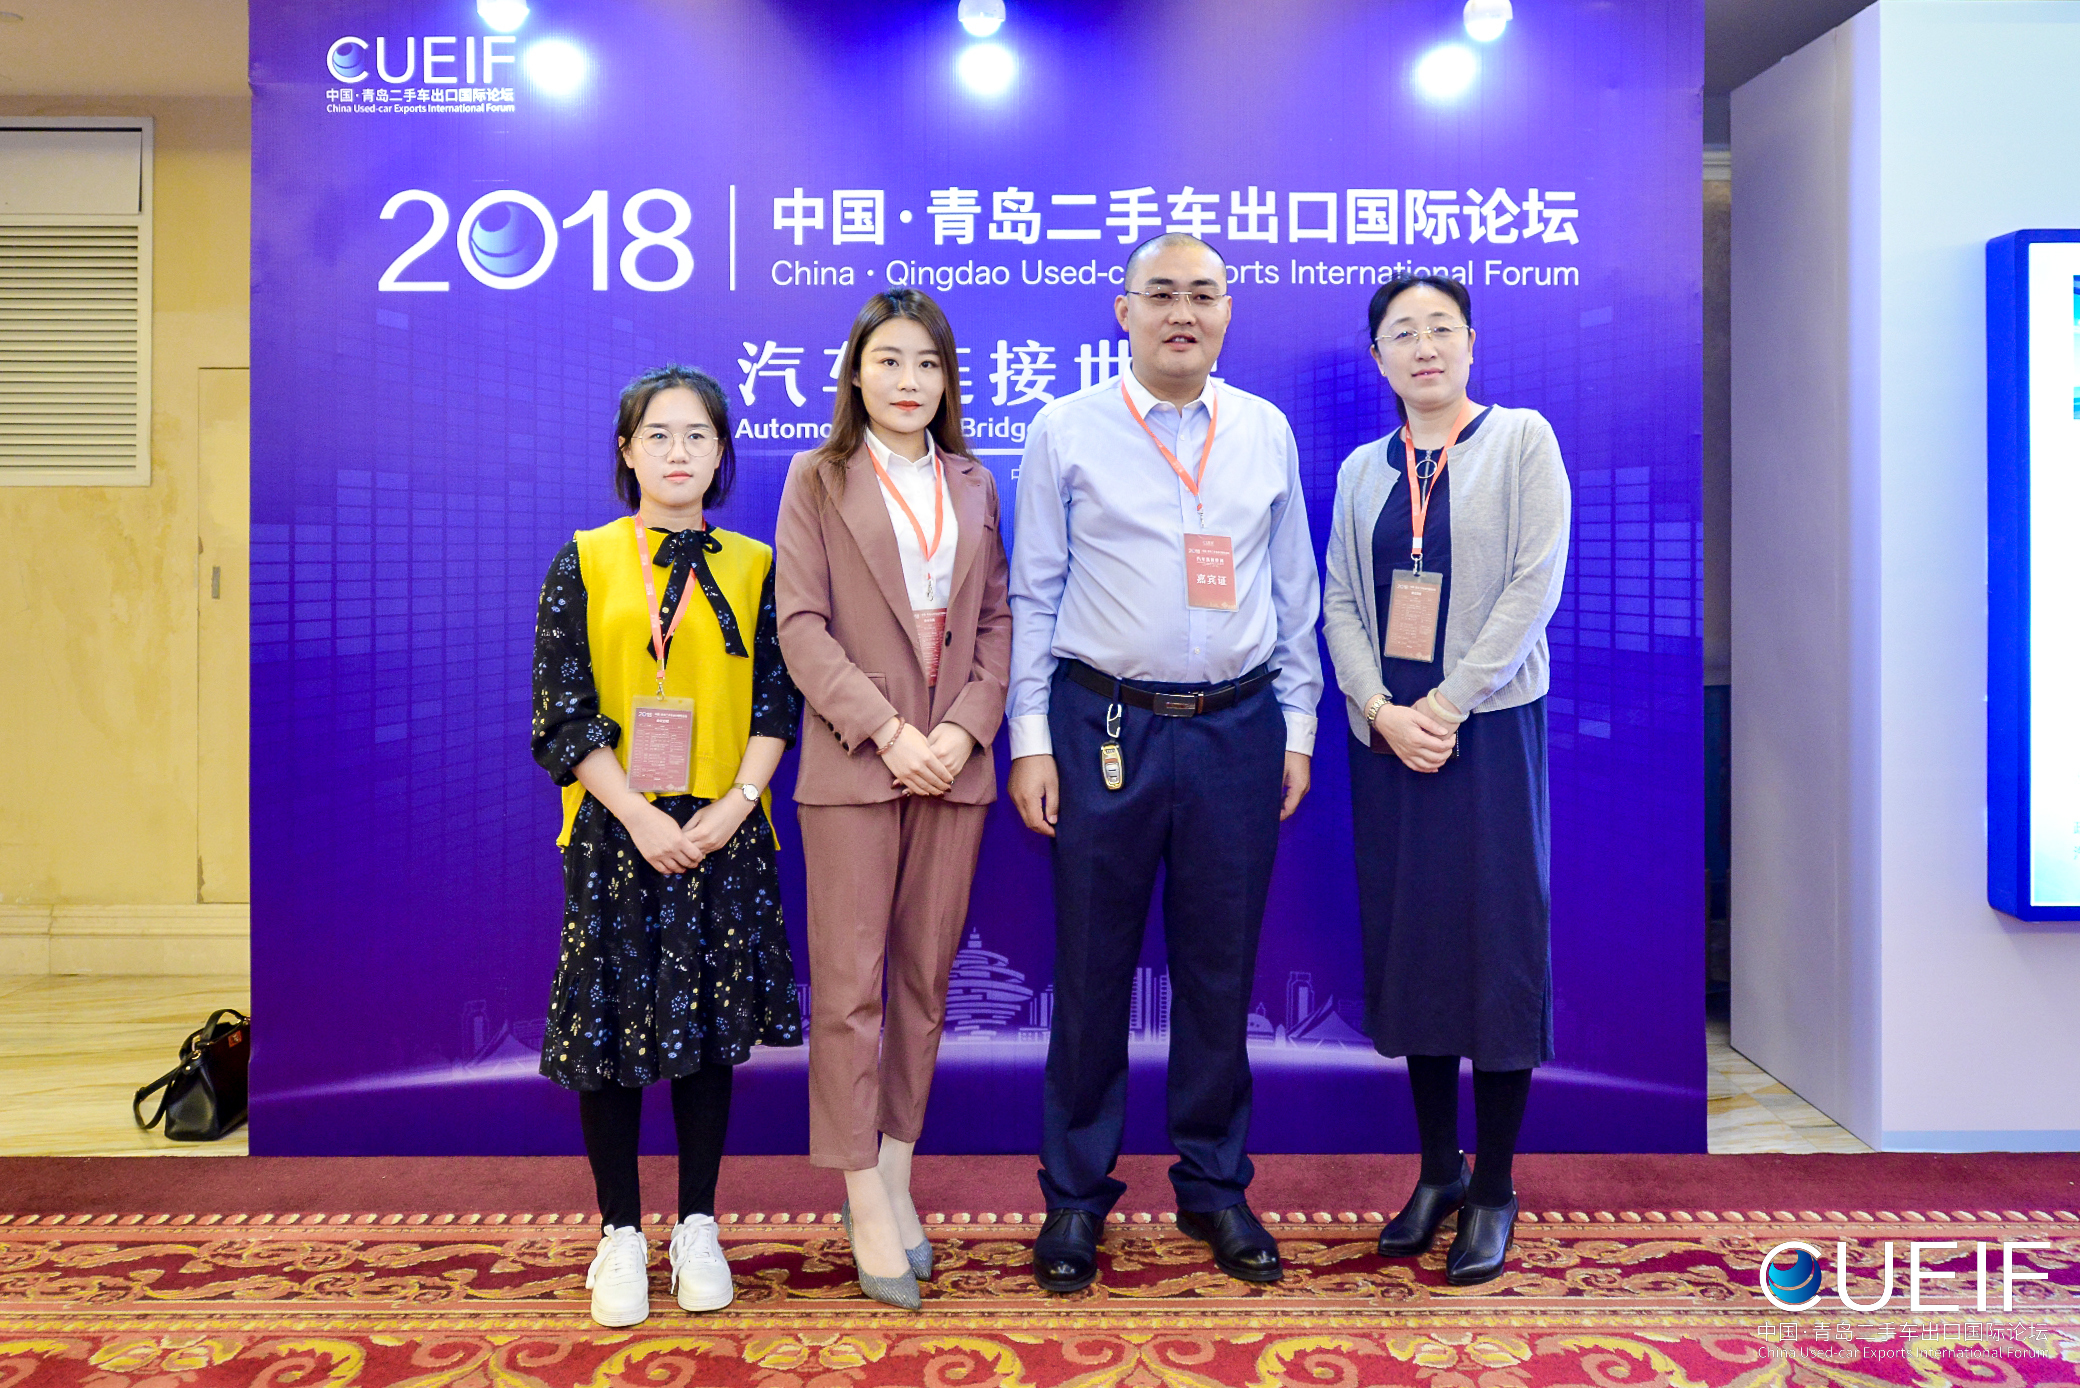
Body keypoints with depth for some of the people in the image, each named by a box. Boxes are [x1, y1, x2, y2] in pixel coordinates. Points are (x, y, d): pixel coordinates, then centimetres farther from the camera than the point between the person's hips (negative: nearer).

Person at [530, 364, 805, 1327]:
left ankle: (698, 1228, 22)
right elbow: (561, 713, -3)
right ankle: (620, 1236, 19)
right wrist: (640, 816, -13)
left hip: (722, 835, 1)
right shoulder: (584, 564, 2)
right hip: (616, 832, -1)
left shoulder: (755, 568, 6)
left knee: (711, 1028, 8)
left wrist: (735, 803, -12)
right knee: (611, 1025, 4)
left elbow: (778, 704, 2)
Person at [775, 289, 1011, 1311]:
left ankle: (896, 1173, 21)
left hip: (953, 763, 4)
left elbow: (997, 619, 9)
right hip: (854, 763, -3)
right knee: (849, 984, -2)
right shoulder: (818, 478, 3)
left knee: (926, 978, 9)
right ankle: (866, 1202, 8)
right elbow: (801, 625, -5)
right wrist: (888, 731, -13)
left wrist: (966, 729, -6)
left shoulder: (973, 485, 14)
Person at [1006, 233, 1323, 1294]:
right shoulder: (1066, 431, 3)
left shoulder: (1267, 432, 11)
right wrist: (1029, 740, -3)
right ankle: (1075, 1194, 21)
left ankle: (1214, 1187, 26)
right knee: (1091, 968, 5)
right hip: (1103, 727, -2)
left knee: (1221, 969, 9)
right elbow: (1033, 593, 3)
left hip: (1238, 729, 2)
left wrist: (1298, 725, 9)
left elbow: (1294, 590, 13)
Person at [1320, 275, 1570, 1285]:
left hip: (1489, 729, -4)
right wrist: (1383, 709, -9)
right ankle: (1438, 1170, 20)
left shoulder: (1522, 440, 0)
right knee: (1407, 942, 6)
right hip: (1388, 735, 4)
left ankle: (1494, 1190, 12)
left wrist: (1448, 705, -15)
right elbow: (1339, 604, 7)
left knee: (1495, 944, -1)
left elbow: (1536, 583, -9)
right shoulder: (1362, 471, 11)